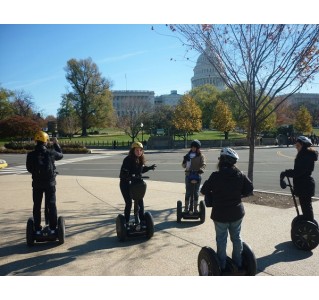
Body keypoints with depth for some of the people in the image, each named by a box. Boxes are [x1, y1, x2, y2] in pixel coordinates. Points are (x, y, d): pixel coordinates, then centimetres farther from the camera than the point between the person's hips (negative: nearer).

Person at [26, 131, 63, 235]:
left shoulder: (31, 155, -9)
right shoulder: (51, 153, -12)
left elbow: (29, 168, 3)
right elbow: (60, 155, 9)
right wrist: (56, 144, 20)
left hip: (37, 183, 1)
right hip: (50, 183, -1)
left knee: (37, 206, 11)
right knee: (51, 205, 9)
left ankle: (37, 229, 15)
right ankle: (52, 228, 12)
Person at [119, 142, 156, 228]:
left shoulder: (140, 160, 1)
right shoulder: (128, 160, -20)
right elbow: (123, 174, -27)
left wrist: (150, 168, 7)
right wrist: (132, 177, -41)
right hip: (125, 183, -6)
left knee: (140, 202, 8)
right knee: (129, 203, -4)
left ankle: (142, 221, 21)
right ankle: (126, 223, 10)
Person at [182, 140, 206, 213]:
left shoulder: (201, 156, 1)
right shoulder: (188, 155, 7)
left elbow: (203, 164, -13)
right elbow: (184, 166, 7)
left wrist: (201, 169, -34)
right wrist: (184, 161, -13)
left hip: (197, 175, -1)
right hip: (188, 175, 1)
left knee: (196, 192, 6)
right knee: (188, 192, 2)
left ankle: (195, 208, 17)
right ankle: (186, 208, 12)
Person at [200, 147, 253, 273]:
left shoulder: (216, 176, -18)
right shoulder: (240, 175, -5)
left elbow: (204, 190, -11)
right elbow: (250, 188, 4)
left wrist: (213, 196, 7)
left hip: (220, 214, -4)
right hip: (237, 212, 4)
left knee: (221, 239, 11)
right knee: (236, 237, 19)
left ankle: (222, 266, 21)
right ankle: (238, 263, 32)